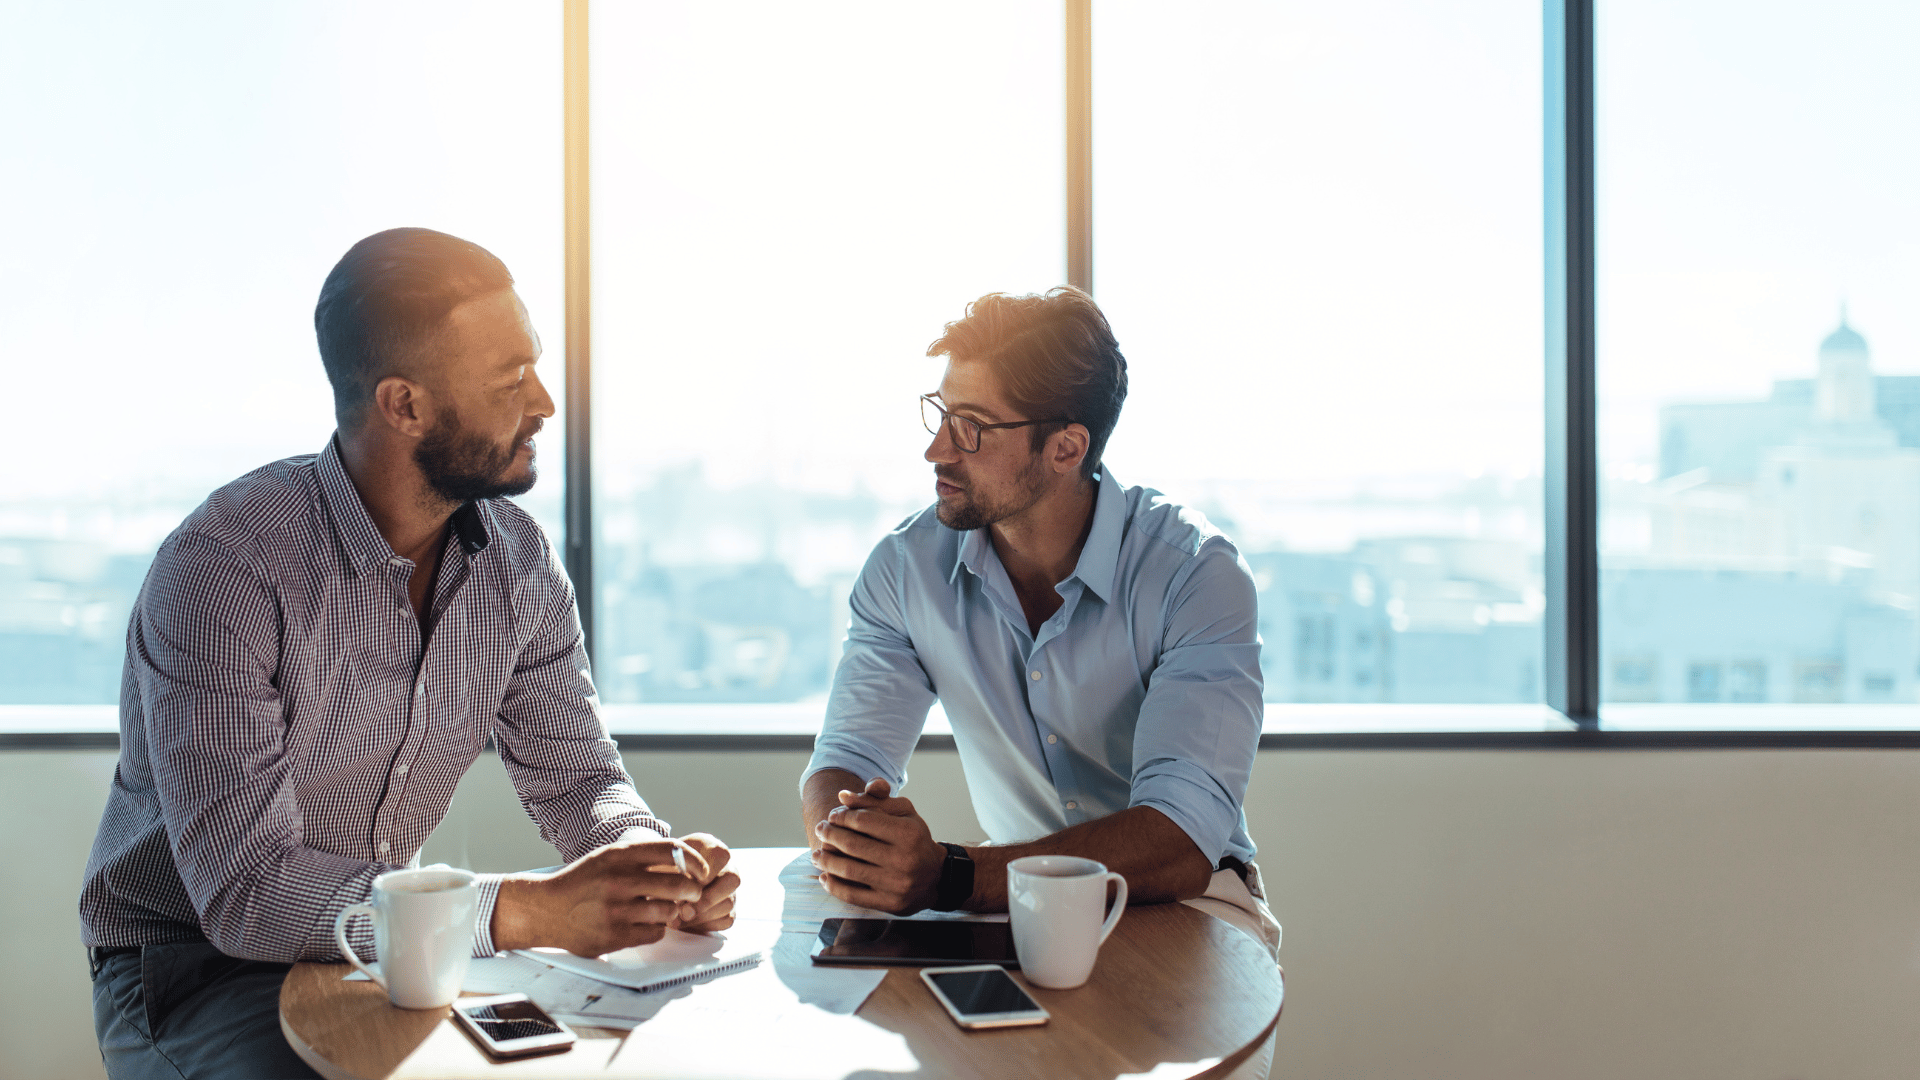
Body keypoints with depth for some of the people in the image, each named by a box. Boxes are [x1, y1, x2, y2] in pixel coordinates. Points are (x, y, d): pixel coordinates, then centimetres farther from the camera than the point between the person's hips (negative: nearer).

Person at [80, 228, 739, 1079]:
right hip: (195, 966, -5)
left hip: (390, 945, 5)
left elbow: (574, 776, 3)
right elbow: (247, 889, -29)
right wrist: (527, 913, -37)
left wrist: (652, 861, -21)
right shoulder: (220, 566, -25)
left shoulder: (518, 561, -4)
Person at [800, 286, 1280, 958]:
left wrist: (948, 876, -41)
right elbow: (843, 762, -4)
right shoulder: (906, 567, -4)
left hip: (1181, 905, -2)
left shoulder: (1196, 574, -19)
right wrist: (844, 840, -30)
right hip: (1017, 895, 2)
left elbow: (1182, 843, -29)